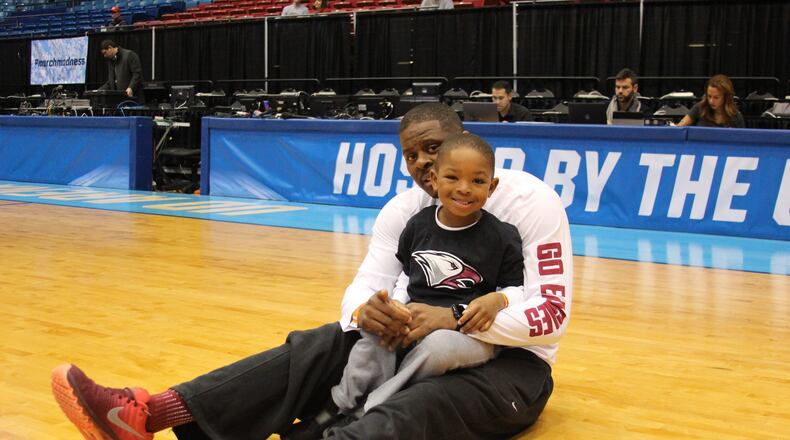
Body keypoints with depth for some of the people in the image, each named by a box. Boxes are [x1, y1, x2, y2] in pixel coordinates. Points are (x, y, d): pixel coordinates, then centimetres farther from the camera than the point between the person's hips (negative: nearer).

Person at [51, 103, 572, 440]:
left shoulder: (530, 201, -15)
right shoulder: (404, 208, 2)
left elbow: (552, 314, -21)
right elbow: (366, 285, -7)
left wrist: (454, 319, -34)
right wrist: (366, 311, -32)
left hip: (511, 360, -6)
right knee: (319, 347, -18)